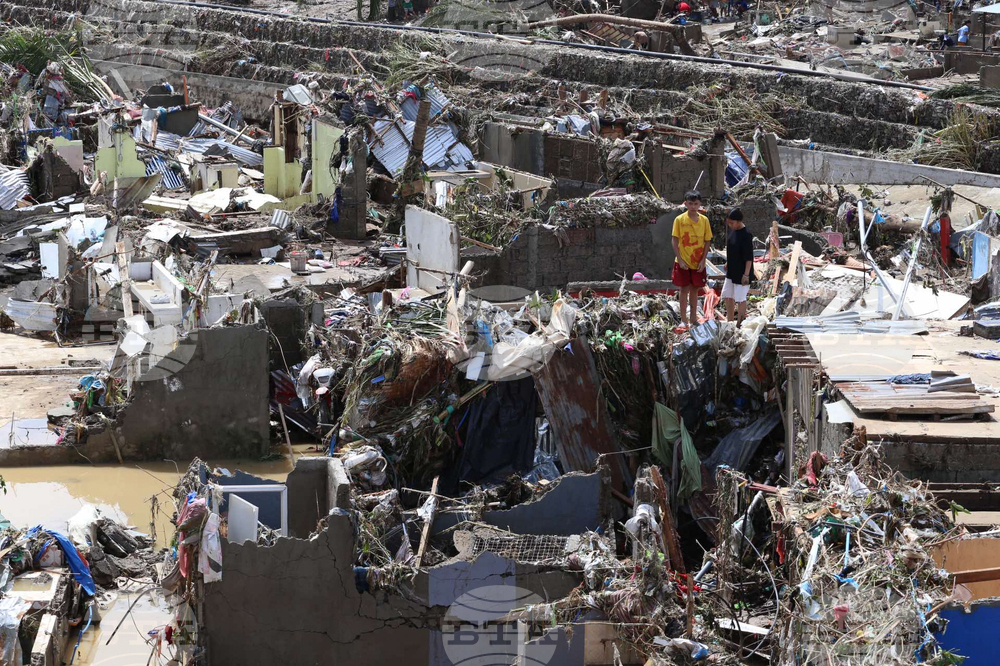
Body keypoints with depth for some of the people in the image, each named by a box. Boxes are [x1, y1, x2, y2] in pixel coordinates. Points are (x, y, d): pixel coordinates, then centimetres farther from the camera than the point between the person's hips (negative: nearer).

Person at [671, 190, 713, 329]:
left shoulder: (704, 220, -1)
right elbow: (674, 241, -7)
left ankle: (693, 319, 21)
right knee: (684, 289, 2)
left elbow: (707, 241, 3)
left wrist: (703, 260, -6)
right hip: (683, 262, -2)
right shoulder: (679, 220, -8)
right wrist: (680, 260, -13)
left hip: (698, 263, 2)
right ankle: (684, 320, 10)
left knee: (695, 289, 11)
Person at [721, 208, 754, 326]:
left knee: (740, 298, 1)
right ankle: (730, 321, 28)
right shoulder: (732, 230, 3)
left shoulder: (746, 235, -23)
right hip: (731, 271, 9)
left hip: (741, 272, -9)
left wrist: (746, 274, -21)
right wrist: (728, 263, 24)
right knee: (727, 296, 16)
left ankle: (740, 323, 13)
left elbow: (749, 257, -21)